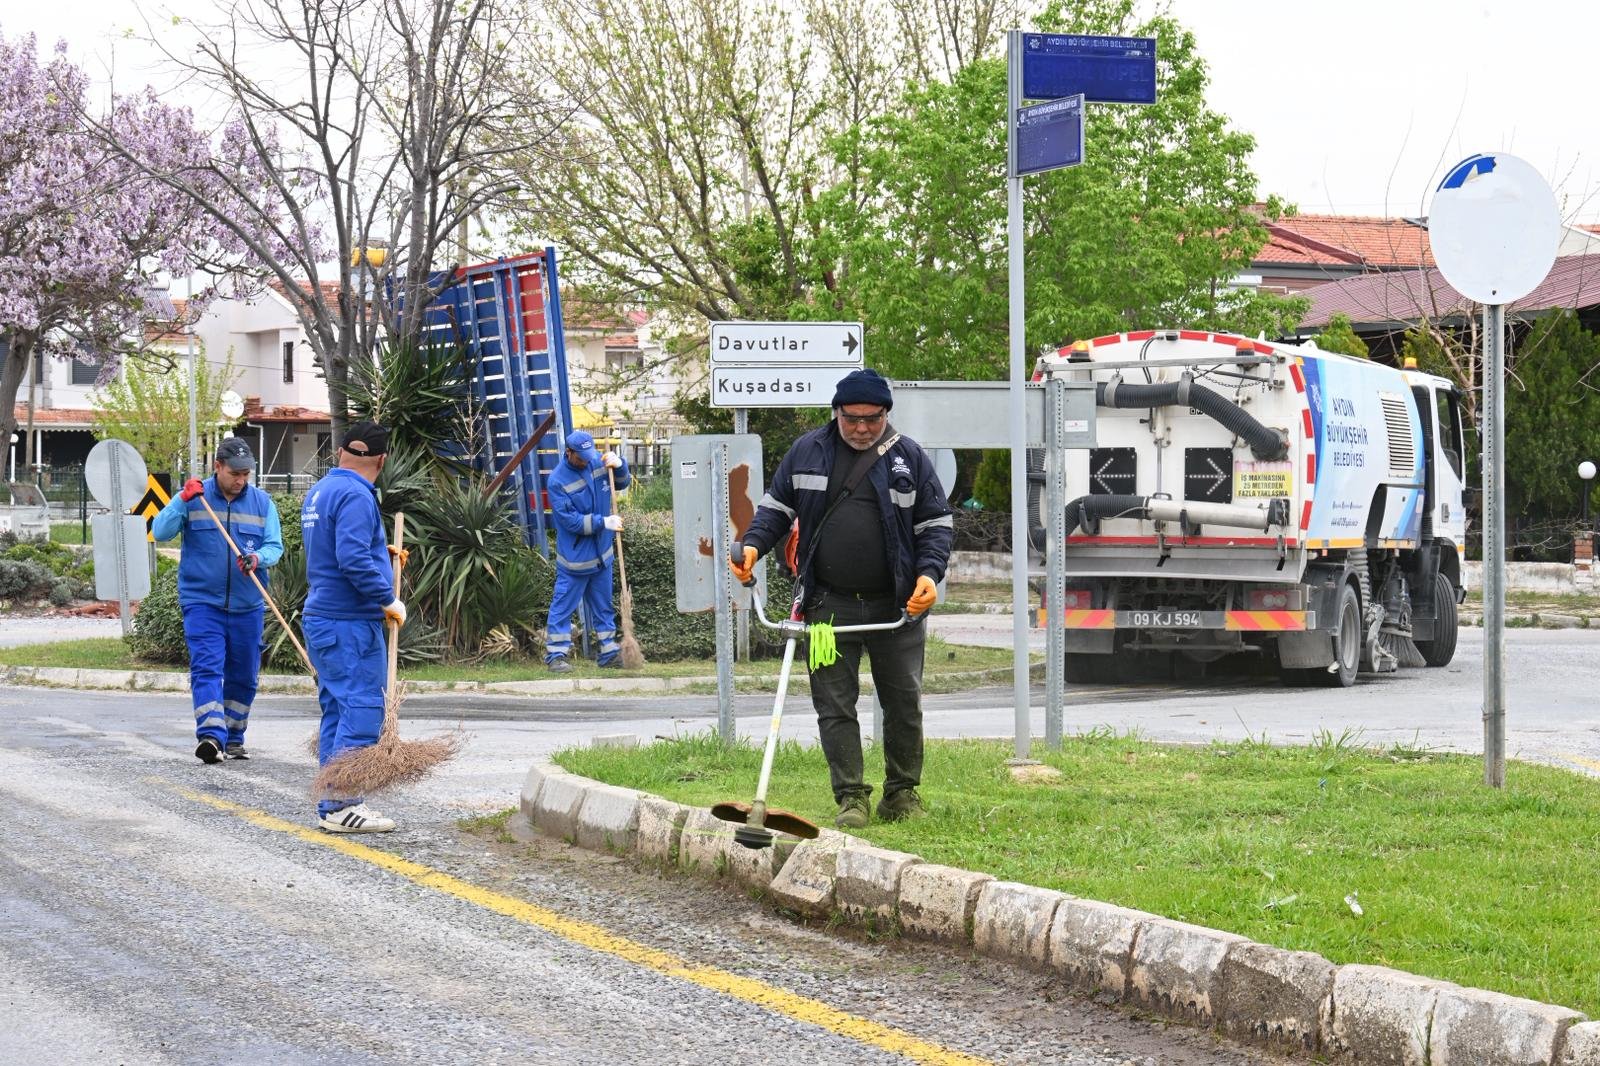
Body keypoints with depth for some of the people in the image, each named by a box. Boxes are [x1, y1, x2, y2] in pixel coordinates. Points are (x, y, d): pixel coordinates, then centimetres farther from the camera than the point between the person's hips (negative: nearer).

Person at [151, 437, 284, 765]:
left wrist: (258, 558, -20)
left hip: (247, 605, 3)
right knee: (207, 668, -17)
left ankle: (233, 737, 26)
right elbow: (160, 531, -7)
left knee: (243, 676, 11)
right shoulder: (194, 497, 1)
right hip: (202, 602, -3)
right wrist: (182, 501, -21)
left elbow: (275, 546, 3)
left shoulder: (262, 502, 6)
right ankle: (211, 736, -27)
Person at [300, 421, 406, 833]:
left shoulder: (318, 492, 16)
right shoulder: (356, 497, -15)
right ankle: (341, 805, -12)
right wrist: (389, 600, -18)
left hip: (320, 616, 10)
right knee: (362, 710, -9)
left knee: (337, 710, 13)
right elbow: (353, 559, -25)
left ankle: (331, 805, 15)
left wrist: (380, 552, 32)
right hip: (351, 623, -10)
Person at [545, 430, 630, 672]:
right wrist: (603, 523, -25)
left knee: (603, 606, 15)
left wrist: (619, 465, -10)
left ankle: (609, 652, 23)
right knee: (563, 605, -1)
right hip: (574, 556, -6)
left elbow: (623, 482, 11)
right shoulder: (558, 480, -19)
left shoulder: (597, 462, -1)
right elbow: (571, 521, -21)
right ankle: (556, 654, 4)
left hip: (601, 552, 6)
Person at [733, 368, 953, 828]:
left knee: (904, 702, 7)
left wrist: (929, 573, -9)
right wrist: (753, 544, -4)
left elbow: (937, 522, 6)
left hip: (897, 605, 0)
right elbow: (776, 506, 14)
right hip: (828, 605, 0)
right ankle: (851, 797, 4)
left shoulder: (909, 457, 4)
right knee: (834, 705, -2)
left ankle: (902, 792, 22)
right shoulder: (807, 452, 6)